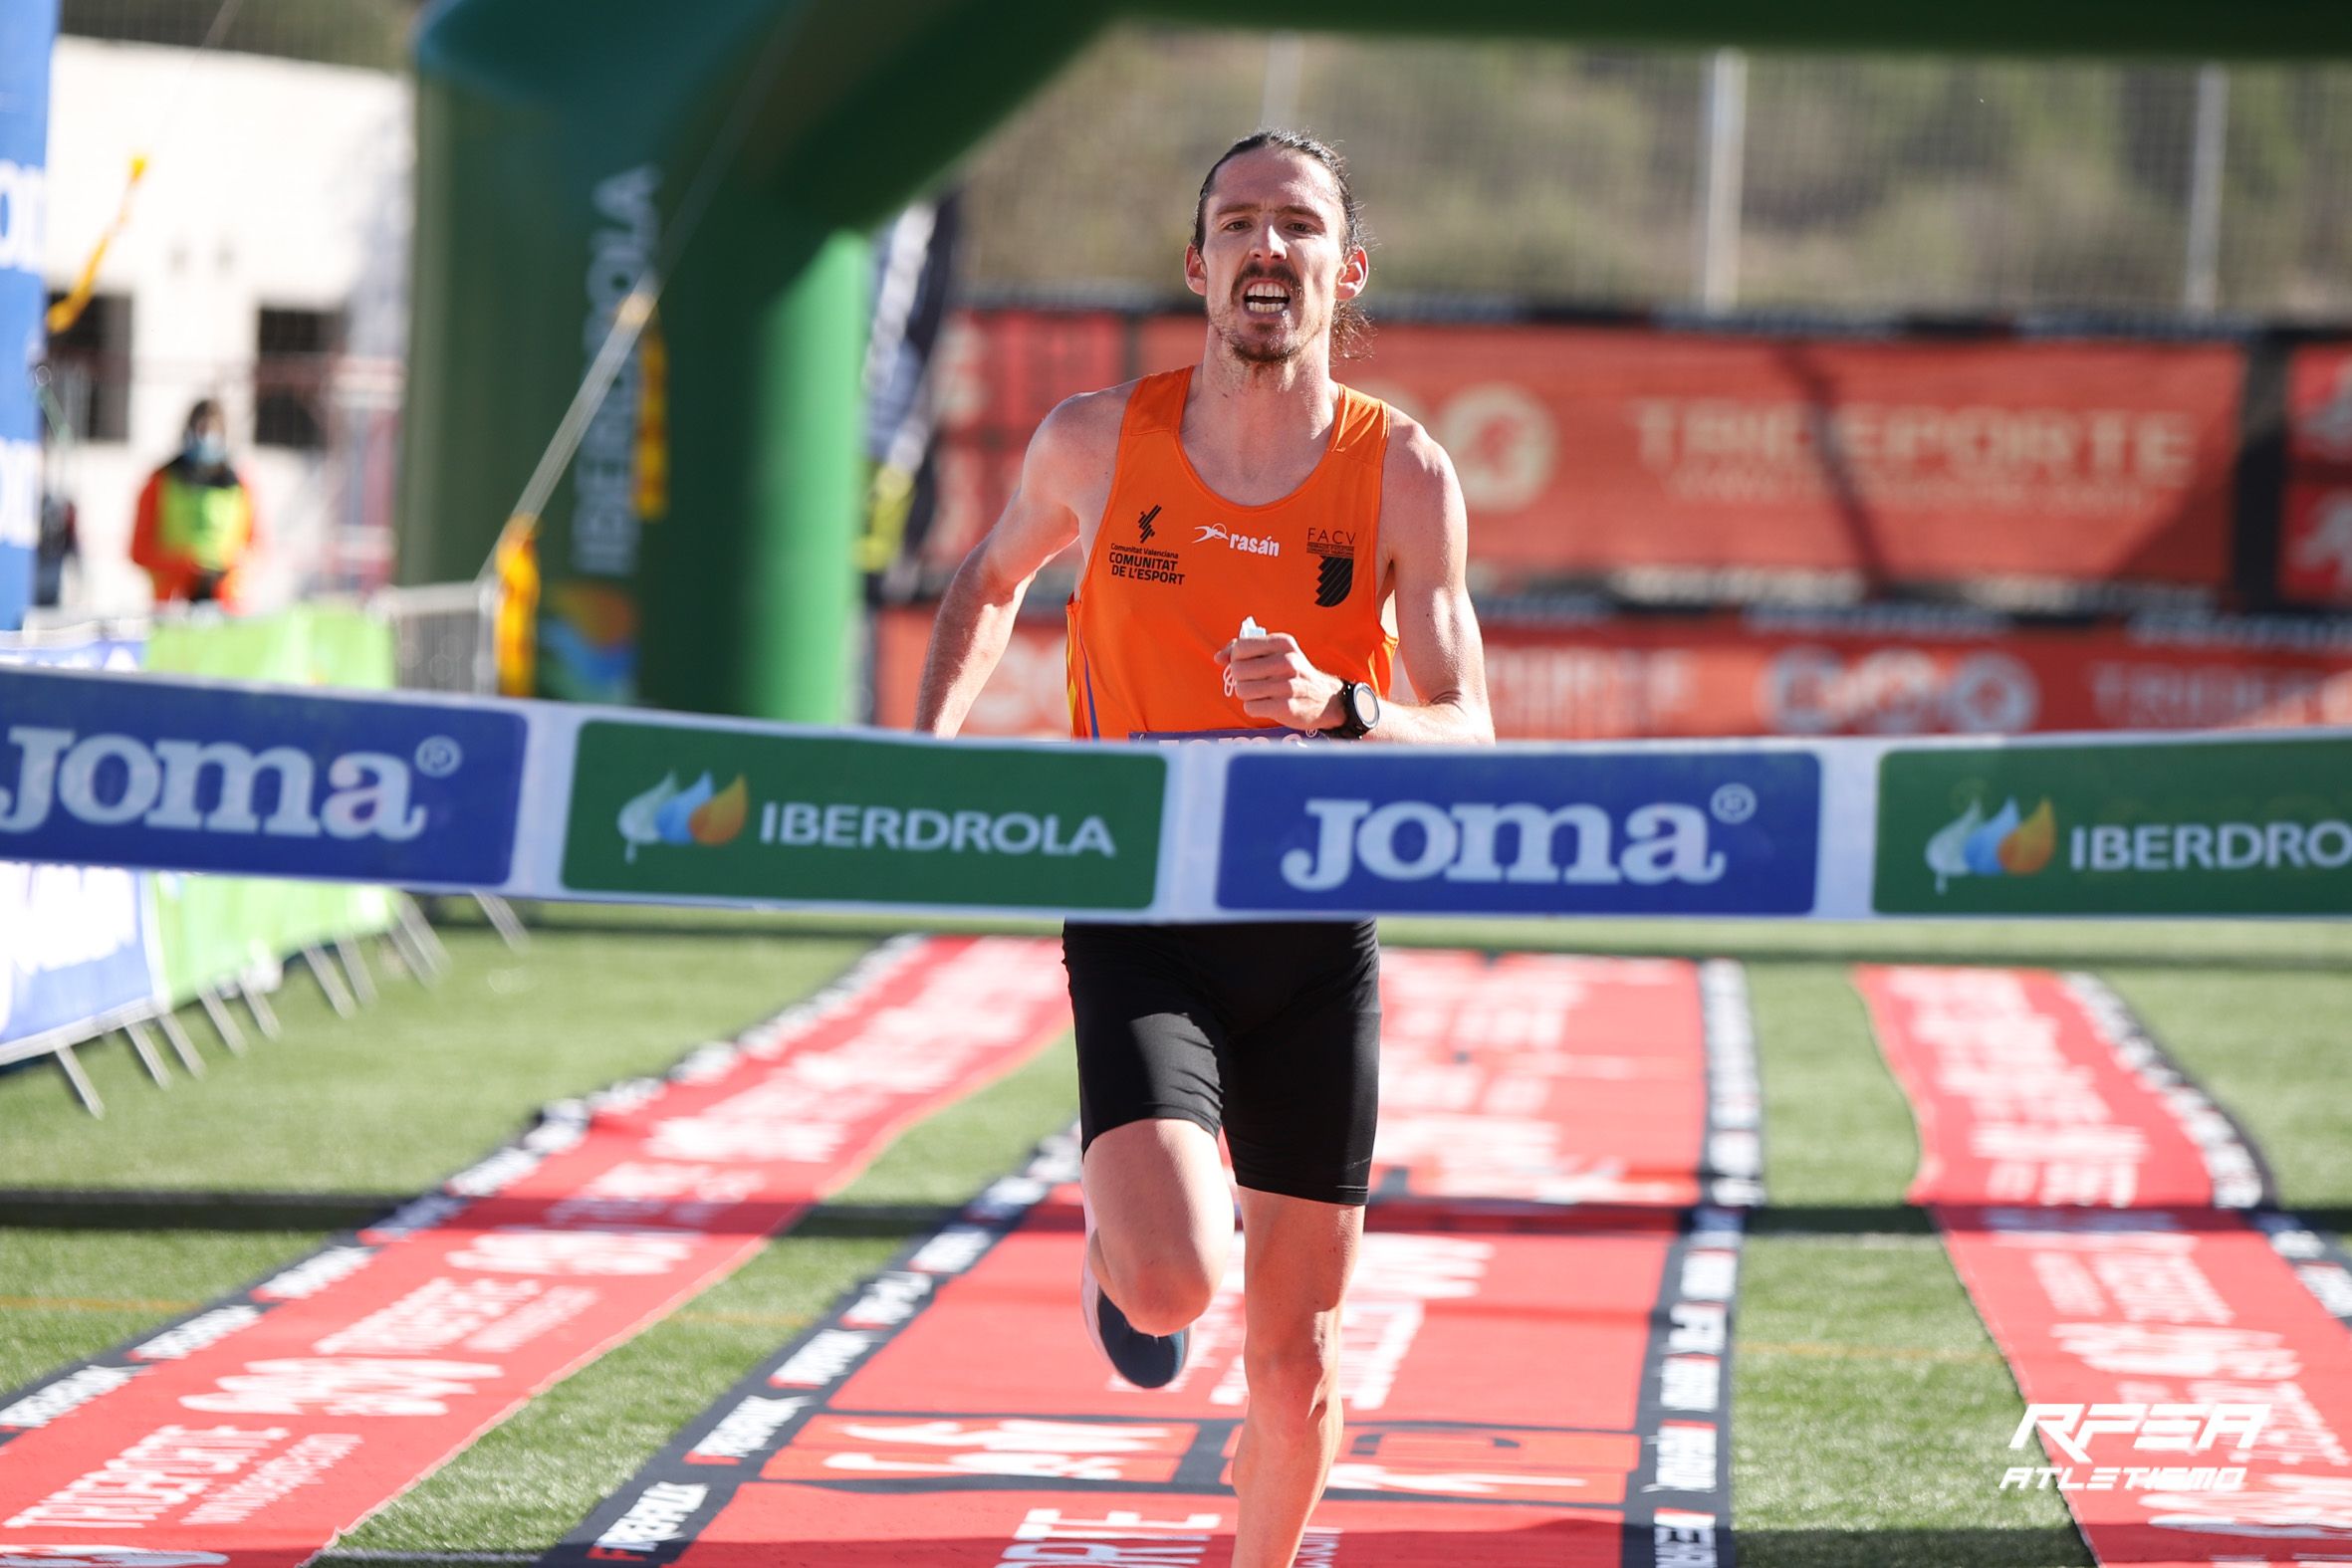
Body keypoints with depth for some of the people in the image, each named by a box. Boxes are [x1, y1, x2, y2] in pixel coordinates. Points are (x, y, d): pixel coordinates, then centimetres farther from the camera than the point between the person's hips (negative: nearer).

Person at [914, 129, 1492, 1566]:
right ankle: (1122, 1241, 14)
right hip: (1141, 921, -1)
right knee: (1173, 1288, -23)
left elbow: (1468, 746, -9)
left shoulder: (1402, 474, -6)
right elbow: (996, 579, 19)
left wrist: (1336, 708, -28)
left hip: (1316, 934, 1)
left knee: (1296, 1362, 5)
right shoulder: (1100, 441, -3)